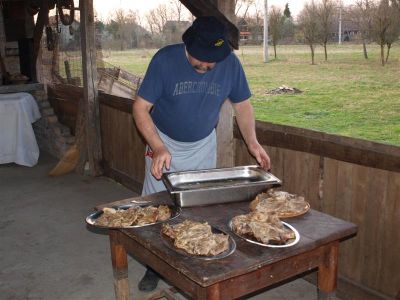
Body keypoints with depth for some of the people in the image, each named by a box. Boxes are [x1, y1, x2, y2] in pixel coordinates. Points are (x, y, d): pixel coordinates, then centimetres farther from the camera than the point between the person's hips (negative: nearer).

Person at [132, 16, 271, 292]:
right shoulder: (165, 60, -24)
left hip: (204, 146, 2)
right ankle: (154, 267, 24)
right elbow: (140, 108, -20)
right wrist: (159, 148, -32)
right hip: (164, 144, -1)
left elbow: (242, 105, -3)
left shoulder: (230, 63, -17)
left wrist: (252, 142, -17)